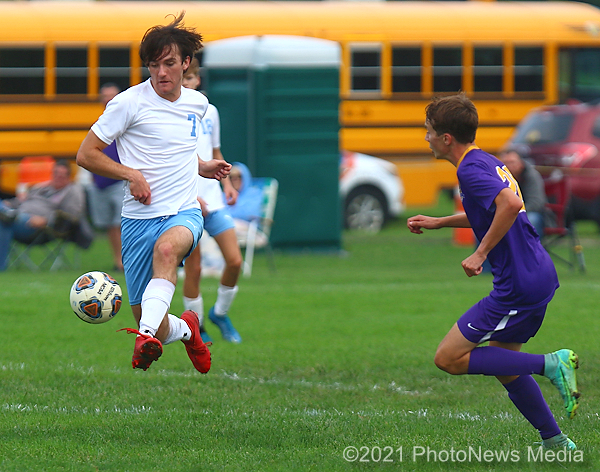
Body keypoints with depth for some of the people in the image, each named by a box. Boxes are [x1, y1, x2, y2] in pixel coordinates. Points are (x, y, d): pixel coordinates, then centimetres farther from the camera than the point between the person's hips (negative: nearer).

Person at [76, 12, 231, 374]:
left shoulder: (197, 103, 11)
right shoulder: (130, 103, -6)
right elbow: (87, 154, -3)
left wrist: (203, 167, 13)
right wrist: (131, 173, -14)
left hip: (185, 213, 2)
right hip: (140, 218, -2)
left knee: (166, 248, -37)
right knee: (150, 322, -3)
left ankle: (148, 335, -53)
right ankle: (186, 329, 34)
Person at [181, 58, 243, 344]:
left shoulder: (209, 112, 11)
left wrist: (226, 182, 8)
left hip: (213, 199, 4)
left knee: (235, 260, -4)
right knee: (193, 268, -2)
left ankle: (220, 313, 19)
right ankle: (195, 326, 15)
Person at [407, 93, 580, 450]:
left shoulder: (471, 170, -15)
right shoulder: (487, 162, 15)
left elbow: (510, 205, -33)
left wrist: (481, 253, -25)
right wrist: (437, 223, 32)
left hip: (519, 286, -10)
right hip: (541, 276, 10)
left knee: (449, 358, -5)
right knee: (503, 366, 22)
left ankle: (550, 365, -10)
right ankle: (556, 441, 22)